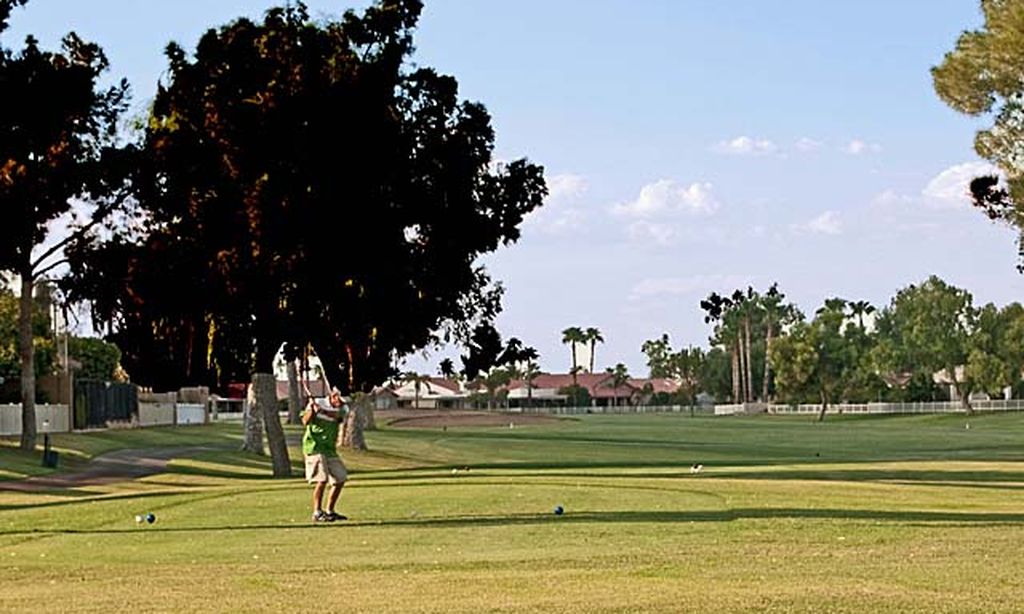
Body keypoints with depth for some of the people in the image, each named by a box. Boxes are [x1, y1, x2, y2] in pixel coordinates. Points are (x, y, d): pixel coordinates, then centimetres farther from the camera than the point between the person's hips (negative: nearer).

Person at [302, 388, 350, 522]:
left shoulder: (343, 408, 3)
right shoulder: (317, 402, -6)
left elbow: (336, 415, -20)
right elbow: (305, 421, -17)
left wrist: (322, 410, -37)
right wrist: (312, 409, -35)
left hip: (330, 450, 6)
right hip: (315, 448, -6)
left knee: (340, 480, 9)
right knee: (322, 479, -18)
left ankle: (329, 511, 21)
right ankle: (317, 513, -14)